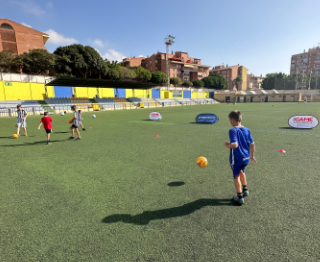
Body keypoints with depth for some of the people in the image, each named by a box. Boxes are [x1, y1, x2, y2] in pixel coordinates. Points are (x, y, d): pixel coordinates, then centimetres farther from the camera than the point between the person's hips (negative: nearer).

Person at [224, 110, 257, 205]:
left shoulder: (233, 131, -19)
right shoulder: (246, 130, 1)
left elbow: (235, 145, -29)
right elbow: (252, 144, 4)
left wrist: (228, 145, -9)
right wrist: (252, 156, 14)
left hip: (236, 159, -7)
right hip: (246, 158, 7)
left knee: (236, 176, 11)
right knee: (241, 171, 31)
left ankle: (240, 197, 22)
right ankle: (245, 190, 44)